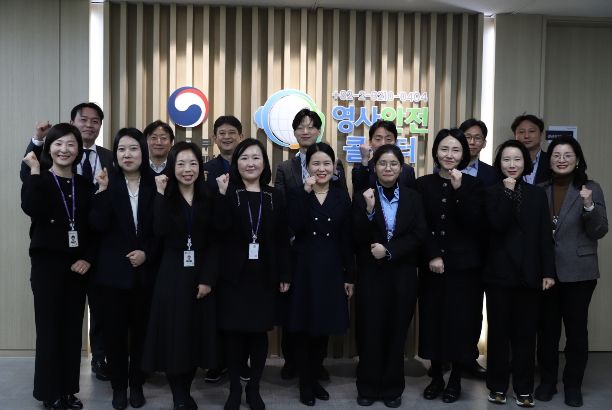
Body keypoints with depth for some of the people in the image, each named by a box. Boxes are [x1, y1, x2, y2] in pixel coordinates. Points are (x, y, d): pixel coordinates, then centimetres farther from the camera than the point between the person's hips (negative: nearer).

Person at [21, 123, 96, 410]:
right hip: (47, 264, -3)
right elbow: (31, 209, -24)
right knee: (49, 328, 1)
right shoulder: (38, 180, -2)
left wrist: (88, 258, -4)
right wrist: (35, 171, -19)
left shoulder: (85, 185, 8)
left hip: (78, 265, 3)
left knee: (73, 328, 8)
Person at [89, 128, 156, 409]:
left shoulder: (154, 184, 1)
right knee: (114, 329, 6)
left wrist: (146, 252, -8)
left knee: (140, 328, 9)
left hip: (145, 270, 1)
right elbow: (98, 226, -14)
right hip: (112, 271, -1)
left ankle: (137, 384, 25)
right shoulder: (107, 182, -2)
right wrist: (102, 190, -21)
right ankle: (119, 386, 22)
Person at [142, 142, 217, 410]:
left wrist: (208, 279, -8)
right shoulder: (165, 198, 0)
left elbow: (213, 243, 0)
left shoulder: (207, 200, 4)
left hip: (200, 273, 2)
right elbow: (159, 232, -18)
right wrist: (161, 194, -18)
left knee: (196, 333, 7)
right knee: (173, 333, 0)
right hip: (171, 274, -2)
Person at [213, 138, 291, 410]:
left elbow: (282, 239, 5)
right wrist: (223, 195, -23)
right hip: (233, 276, -1)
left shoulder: (274, 196, 6)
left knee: (260, 333, 7)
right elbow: (219, 228, -16)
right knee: (233, 332, 4)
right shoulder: (228, 194, 0)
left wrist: (284, 275, 3)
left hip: (264, 276, 2)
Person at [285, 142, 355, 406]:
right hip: (304, 268, -2)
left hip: (332, 269, 2)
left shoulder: (342, 196, 4)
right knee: (303, 328, 4)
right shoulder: (297, 194, -1)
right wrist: (306, 192, -23)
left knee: (324, 328, 11)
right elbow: (296, 227, -20)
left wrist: (350, 276, 1)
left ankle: (315, 377, 29)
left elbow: (347, 240, 3)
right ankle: (305, 383, 19)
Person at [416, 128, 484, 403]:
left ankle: (455, 379, 17)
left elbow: (474, 224, -10)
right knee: (433, 318, 5)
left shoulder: (473, 185, 2)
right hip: (431, 263, 1)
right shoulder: (423, 184, 4)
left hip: (464, 264, -1)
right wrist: (432, 255, -11)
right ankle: (436, 377, 19)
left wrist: (459, 190, -18)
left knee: (460, 320, 2)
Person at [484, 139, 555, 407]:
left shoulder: (537, 194, 7)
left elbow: (545, 236, 4)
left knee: (525, 332, 5)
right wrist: (508, 192, -16)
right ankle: (498, 385, 16)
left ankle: (523, 388, 15)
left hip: (528, 272, 1)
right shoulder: (491, 192, 2)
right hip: (499, 272, -1)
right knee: (499, 331, 5)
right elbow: (498, 225, -15)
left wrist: (548, 271, -2)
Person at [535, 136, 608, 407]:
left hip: (578, 272, -2)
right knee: (547, 329, 9)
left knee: (576, 329, 5)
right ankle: (547, 380, 23)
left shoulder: (591, 189, -1)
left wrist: (589, 206, -21)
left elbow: (599, 232, -6)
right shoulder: (540, 190, 5)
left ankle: (573, 385, 18)